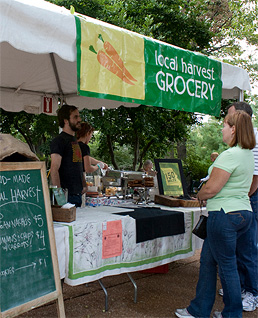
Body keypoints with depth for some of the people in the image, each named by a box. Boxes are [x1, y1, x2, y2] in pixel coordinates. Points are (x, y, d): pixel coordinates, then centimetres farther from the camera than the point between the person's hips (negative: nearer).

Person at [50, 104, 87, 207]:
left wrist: (83, 185, 16)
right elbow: (54, 169, -18)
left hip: (77, 194, 9)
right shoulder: (59, 141, -11)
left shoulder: (74, 140, 18)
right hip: (67, 195, -9)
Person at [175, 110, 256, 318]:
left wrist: (199, 196, 0)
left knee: (227, 265, 4)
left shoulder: (230, 155, -18)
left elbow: (211, 188, -19)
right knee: (208, 260, 17)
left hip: (225, 214, -10)